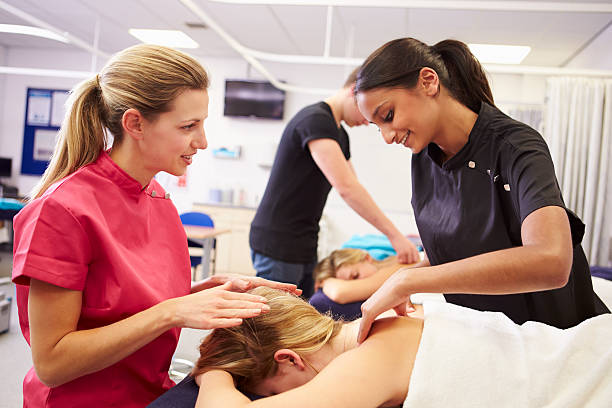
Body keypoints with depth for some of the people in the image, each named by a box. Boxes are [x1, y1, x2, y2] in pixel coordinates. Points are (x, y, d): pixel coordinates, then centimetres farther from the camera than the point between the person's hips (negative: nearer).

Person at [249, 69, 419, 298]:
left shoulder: (340, 135, 16)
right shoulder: (316, 119, -16)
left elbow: (354, 190, 17)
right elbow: (346, 187, -26)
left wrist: (393, 233, 8)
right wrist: (394, 234, -22)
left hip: (304, 247, 10)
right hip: (278, 245, -9)